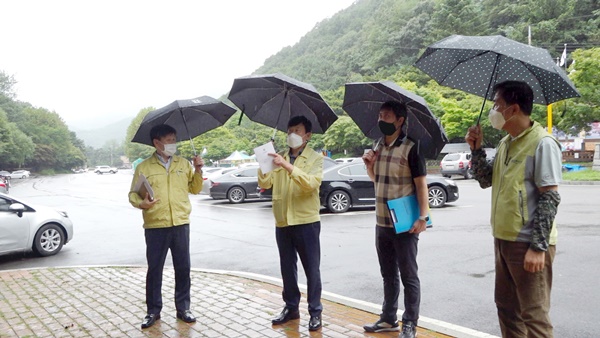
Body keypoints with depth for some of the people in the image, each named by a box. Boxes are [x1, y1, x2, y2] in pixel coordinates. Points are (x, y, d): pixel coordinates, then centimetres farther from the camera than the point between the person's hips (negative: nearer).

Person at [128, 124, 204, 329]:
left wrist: (198, 170, -3)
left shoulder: (184, 164, 9)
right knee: (154, 269, 6)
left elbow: (195, 189, 12)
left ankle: (183, 308, 21)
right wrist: (141, 203, -20)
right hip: (155, 226, -2)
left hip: (181, 224, 2)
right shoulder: (144, 167, 1)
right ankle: (153, 311, 20)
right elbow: (133, 194, 1)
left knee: (183, 268, 8)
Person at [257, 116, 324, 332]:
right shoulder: (279, 158, 11)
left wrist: (287, 166, -29)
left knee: (311, 269, 3)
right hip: (282, 222, 5)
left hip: (306, 222, -4)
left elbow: (312, 183, -21)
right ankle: (291, 307, 28)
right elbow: (265, 184, 2)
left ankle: (315, 312, 15)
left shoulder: (315, 158, -3)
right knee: (287, 268, 14)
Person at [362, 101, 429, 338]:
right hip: (382, 222, 7)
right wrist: (369, 165, 0)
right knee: (388, 274, 17)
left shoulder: (410, 148, -12)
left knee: (408, 276, 5)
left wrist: (423, 216, -19)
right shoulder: (378, 146, 9)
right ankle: (388, 319, 30)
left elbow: (421, 184, -14)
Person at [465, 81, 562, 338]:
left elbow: (550, 199, -18)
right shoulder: (505, 143, 11)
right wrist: (476, 148, 2)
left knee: (533, 315, 2)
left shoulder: (542, 143, -14)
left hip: (529, 243, -8)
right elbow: (485, 181, 15)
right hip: (503, 238, 8)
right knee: (507, 307, 18)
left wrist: (538, 246, -21)